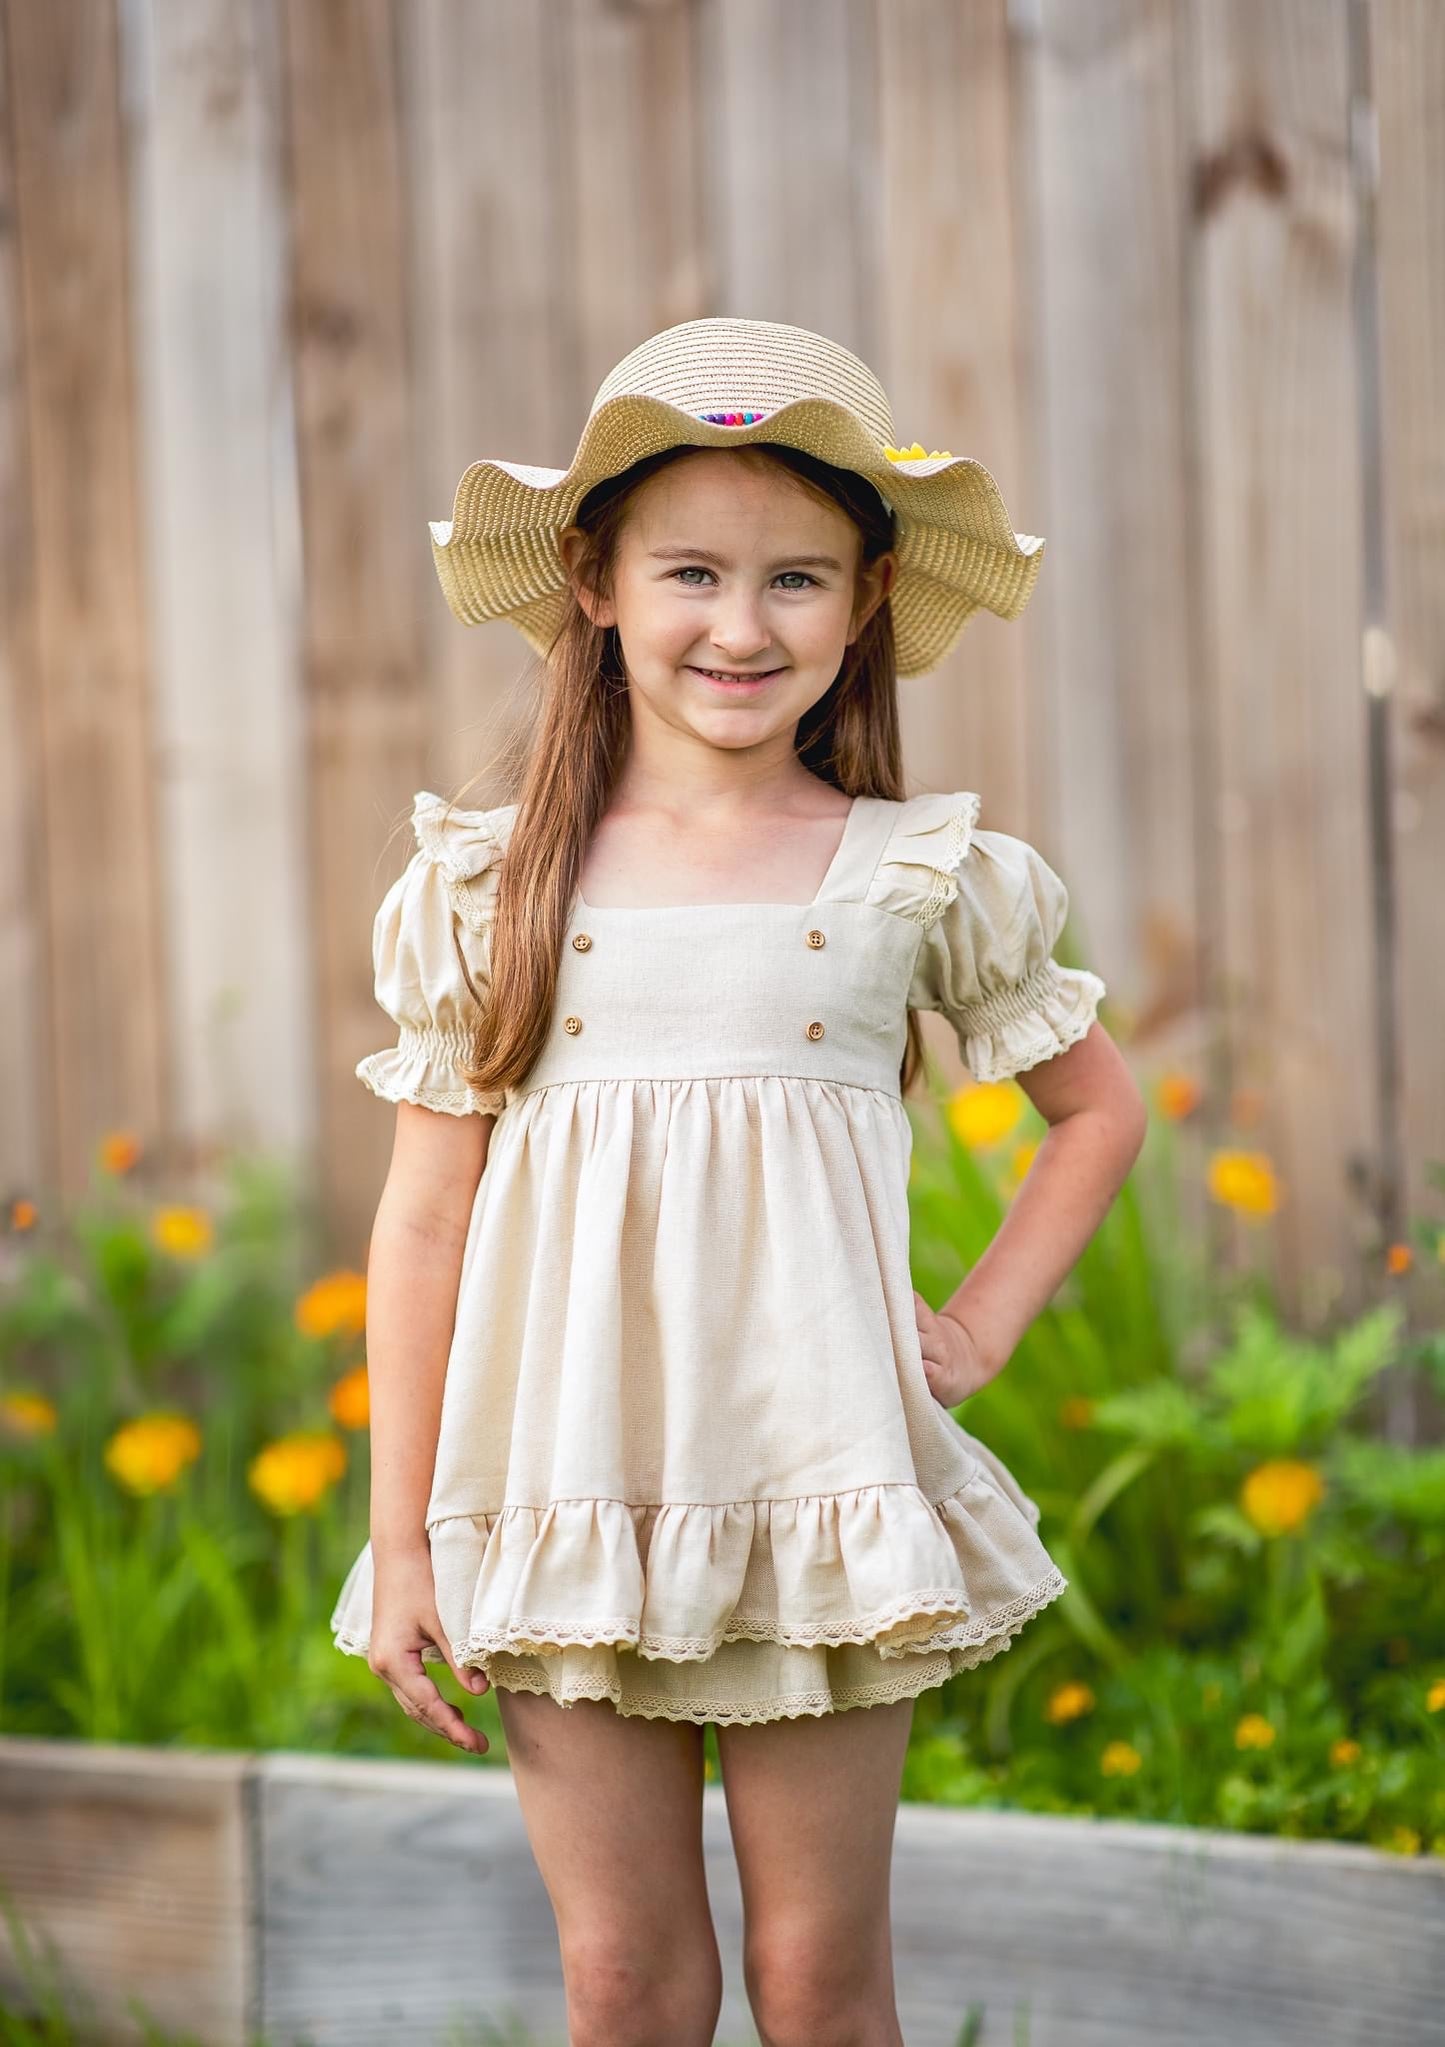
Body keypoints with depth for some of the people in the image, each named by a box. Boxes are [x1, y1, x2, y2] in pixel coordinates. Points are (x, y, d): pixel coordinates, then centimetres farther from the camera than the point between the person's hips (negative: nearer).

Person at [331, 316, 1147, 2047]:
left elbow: (1098, 1107, 17)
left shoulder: (919, 878, 3)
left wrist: (983, 1327, 4)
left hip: (821, 1494, 0)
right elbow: (424, 1217, 5)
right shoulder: (489, 885, 3)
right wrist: (399, 1540, 3)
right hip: (565, 1494, 0)